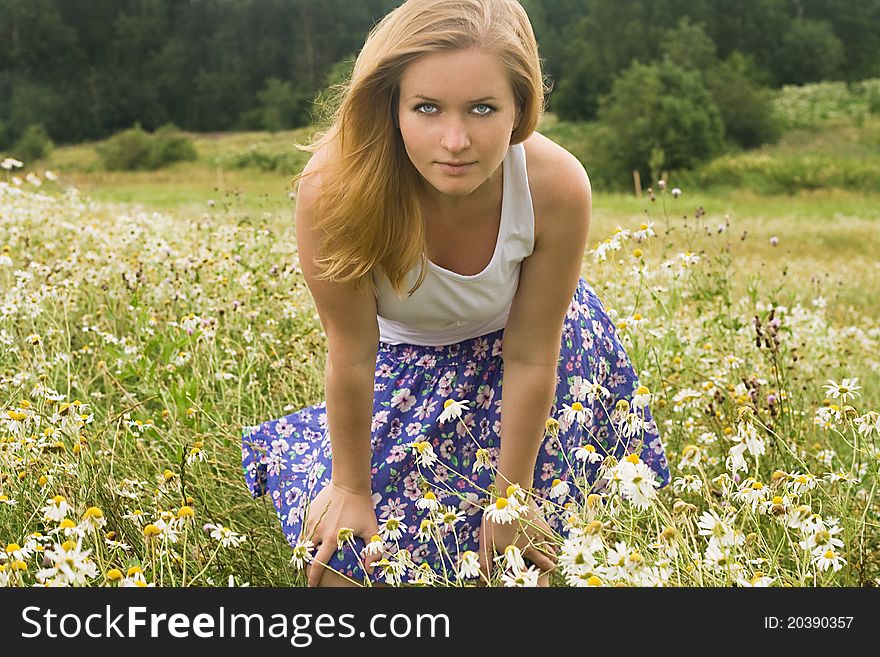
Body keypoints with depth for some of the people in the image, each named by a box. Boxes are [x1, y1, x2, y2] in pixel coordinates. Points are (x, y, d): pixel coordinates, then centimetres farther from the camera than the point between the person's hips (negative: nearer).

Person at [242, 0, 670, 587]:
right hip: (402, 360, 0)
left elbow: (529, 358, -21)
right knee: (344, 558, 1)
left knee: (523, 551, 4)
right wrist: (351, 487, -9)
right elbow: (351, 354, -23)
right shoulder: (335, 188, -37)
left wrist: (510, 496, -10)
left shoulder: (557, 187, -33)